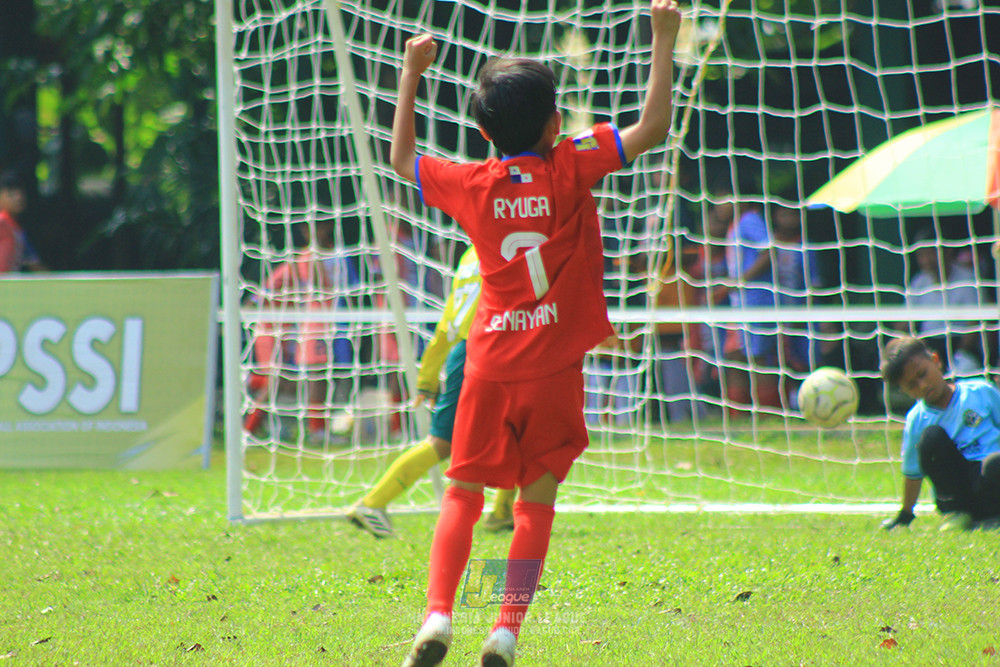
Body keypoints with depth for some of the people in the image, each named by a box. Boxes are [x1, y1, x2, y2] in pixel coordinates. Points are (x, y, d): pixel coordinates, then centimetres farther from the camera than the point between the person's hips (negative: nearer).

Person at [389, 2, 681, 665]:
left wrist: (410, 77, 26)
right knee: (537, 503, 5)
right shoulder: (570, 168, -5)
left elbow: (402, 159, 20)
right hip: (553, 368, -2)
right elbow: (652, 128, -6)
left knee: (462, 496, 11)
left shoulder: (471, 185, 3)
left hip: (489, 367, 2)